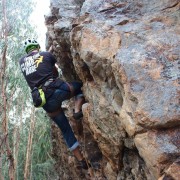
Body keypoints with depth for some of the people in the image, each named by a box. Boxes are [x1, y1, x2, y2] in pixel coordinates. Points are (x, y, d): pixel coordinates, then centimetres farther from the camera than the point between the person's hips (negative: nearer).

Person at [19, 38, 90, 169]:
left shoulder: (22, 61, 18)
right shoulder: (46, 55, 11)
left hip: (46, 102, 4)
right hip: (58, 90, -3)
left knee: (66, 130, 17)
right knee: (80, 85, 26)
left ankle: (81, 160, 18)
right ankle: (78, 110, 2)